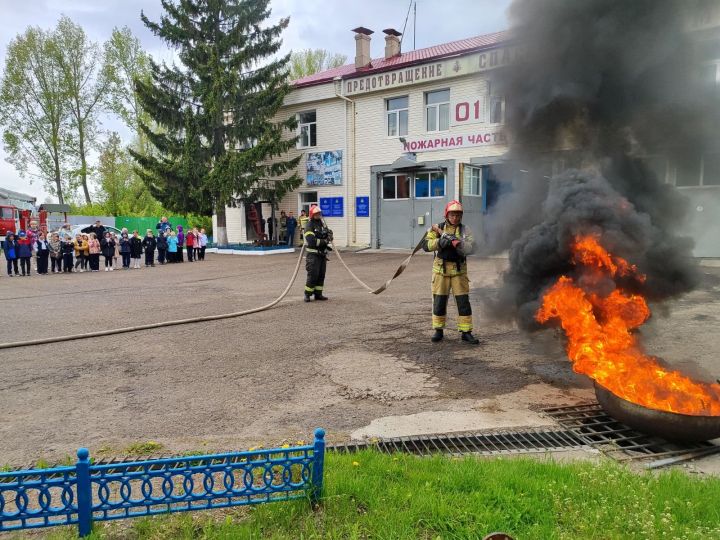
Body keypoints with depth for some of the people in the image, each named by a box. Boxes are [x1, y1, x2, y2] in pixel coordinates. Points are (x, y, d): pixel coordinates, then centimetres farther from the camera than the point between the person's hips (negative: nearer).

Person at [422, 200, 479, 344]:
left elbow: (469, 249, -10)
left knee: (463, 301, -1)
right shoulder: (437, 228, 3)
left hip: (459, 270, 0)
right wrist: (440, 242, -24)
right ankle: (438, 331, 19)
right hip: (441, 269, 0)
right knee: (439, 301, 5)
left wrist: (456, 241, -26)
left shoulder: (465, 230, 3)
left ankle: (466, 332, 8)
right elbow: (426, 245, -7)